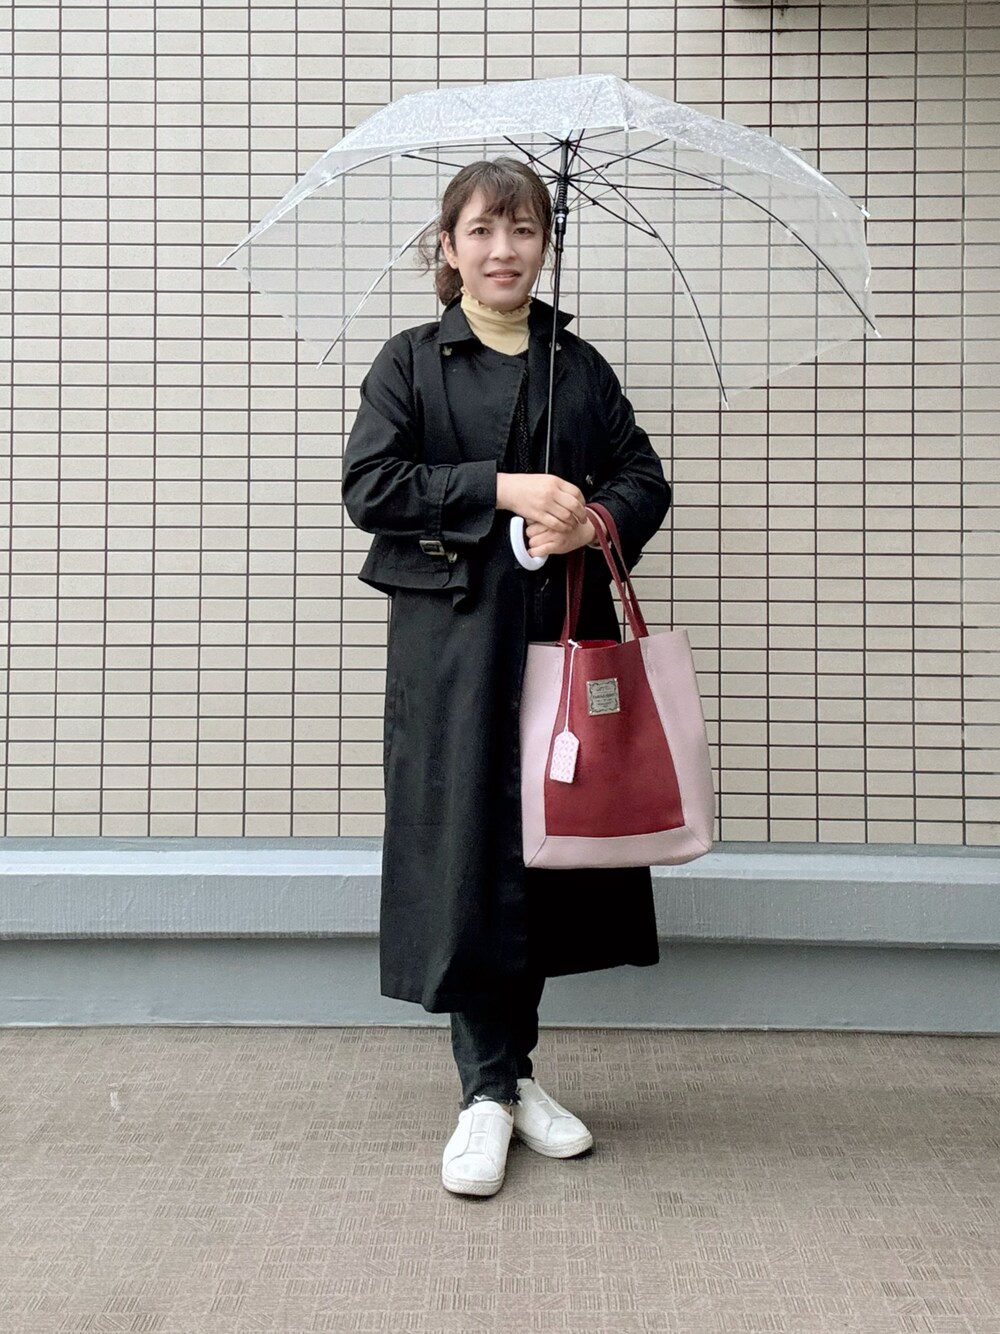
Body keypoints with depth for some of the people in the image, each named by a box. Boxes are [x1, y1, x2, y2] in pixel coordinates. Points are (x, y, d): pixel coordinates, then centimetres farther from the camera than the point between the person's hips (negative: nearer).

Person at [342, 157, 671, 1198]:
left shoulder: (581, 367, 14)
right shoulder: (411, 361, 6)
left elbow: (645, 479, 11)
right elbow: (370, 485, -5)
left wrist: (591, 523, -12)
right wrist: (502, 489, -15)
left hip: (564, 633, 3)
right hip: (451, 638, -3)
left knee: (551, 843, 6)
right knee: (466, 851, -4)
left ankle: (514, 1072, 22)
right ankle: (488, 1091, 8)